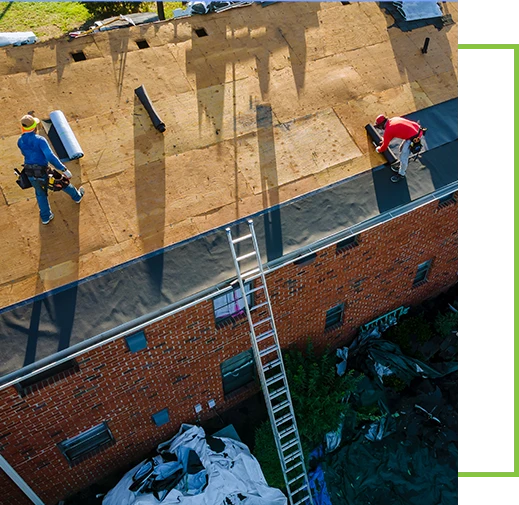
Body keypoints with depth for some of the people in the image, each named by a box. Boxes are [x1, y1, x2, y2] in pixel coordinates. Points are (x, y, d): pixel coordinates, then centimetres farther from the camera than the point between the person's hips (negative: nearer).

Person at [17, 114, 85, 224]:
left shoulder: (20, 141, -2)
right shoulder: (40, 140, -22)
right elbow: (50, 157, -30)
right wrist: (64, 169, -28)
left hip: (30, 174, 5)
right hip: (43, 173, -5)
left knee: (40, 193, 26)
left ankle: (46, 217, 34)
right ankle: (77, 196, 48)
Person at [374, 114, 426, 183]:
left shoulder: (388, 130, -11)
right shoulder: (393, 120, 12)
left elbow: (384, 146, 2)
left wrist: (378, 149, 22)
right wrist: (384, 140, 45)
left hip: (413, 137, -10)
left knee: (403, 157, 3)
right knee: (402, 149, 26)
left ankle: (401, 174, 23)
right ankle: (402, 168, 42)